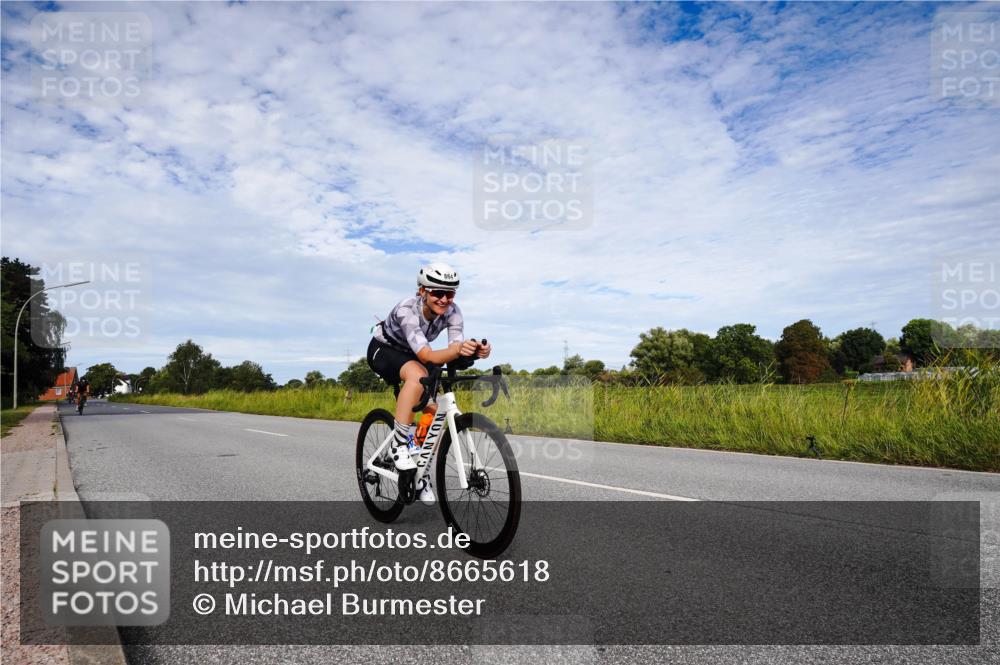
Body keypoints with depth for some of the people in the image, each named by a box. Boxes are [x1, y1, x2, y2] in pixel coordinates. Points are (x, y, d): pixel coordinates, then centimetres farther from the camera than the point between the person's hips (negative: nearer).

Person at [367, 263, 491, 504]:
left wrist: (475, 351, -56)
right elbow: (427, 356, -46)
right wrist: (457, 350, -64)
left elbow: (456, 349, -33)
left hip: (411, 356, 5)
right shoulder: (407, 310, -36)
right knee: (418, 375, -38)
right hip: (383, 350, -5)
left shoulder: (452, 312, -22)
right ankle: (399, 443, -27)